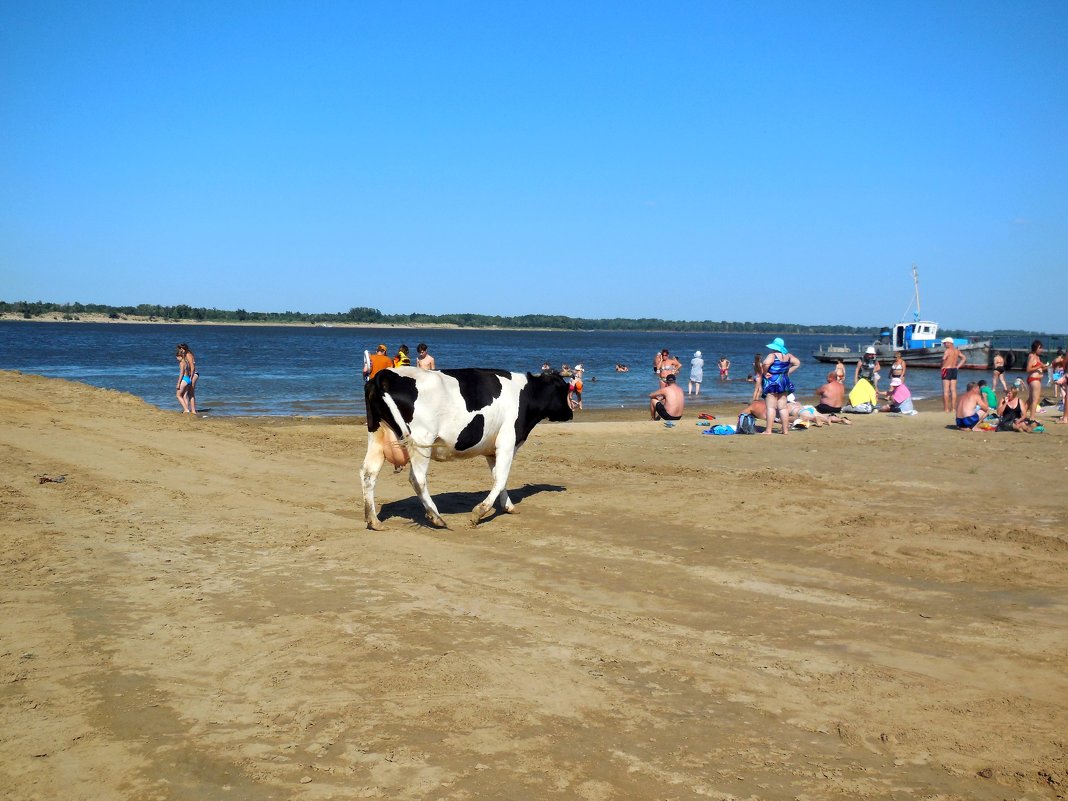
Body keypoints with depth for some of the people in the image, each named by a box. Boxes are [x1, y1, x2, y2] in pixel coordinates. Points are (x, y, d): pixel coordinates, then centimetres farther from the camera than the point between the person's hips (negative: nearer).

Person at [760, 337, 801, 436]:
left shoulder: (772, 355, -17)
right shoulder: (788, 355, 5)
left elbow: (766, 363, -35)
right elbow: (797, 363, 16)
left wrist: (765, 373, -19)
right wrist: (788, 372, 13)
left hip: (772, 382, -7)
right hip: (784, 382, 7)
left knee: (771, 407, -6)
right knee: (783, 407, 11)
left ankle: (768, 430, -7)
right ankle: (785, 429, 13)